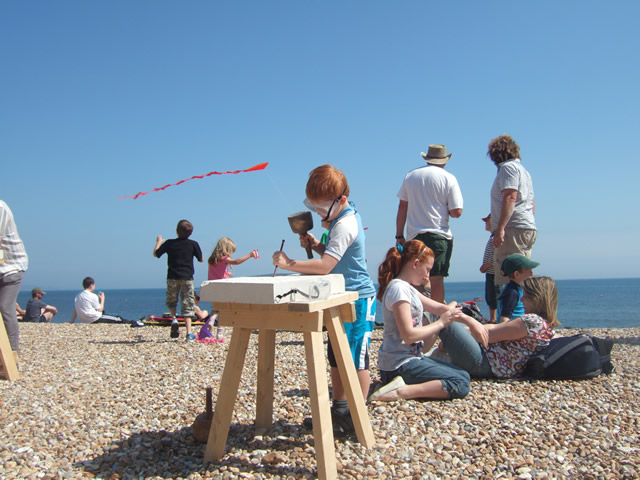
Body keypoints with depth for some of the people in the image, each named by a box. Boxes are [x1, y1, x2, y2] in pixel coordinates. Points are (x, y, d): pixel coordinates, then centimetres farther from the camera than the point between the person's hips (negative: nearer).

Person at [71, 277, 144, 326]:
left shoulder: (78, 296, 8)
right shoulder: (92, 296, -15)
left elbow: (75, 310, 9)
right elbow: (100, 309, -9)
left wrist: (72, 321, 16)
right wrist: (102, 299, 2)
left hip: (84, 320, 9)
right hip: (95, 319, -9)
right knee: (118, 319, 3)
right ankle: (134, 323, 14)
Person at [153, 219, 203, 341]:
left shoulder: (169, 243, 0)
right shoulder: (193, 244, -2)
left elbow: (156, 254, 12)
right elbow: (201, 259, 8)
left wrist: (158, 242, 28)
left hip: (172, 277, 1)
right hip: (187, 277, -1)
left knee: (171, 301, 23)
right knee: (187, 305, 2)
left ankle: (174, 319, -5)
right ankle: (189, 333, -5)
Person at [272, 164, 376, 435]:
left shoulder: (345, 225, -21)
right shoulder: (343, 217, 11)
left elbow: (325, 265, -29)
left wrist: (289, 264, -26)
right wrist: (315, 245, 2)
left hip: (357, 300, -10)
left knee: (355, 359, -3)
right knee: (336, 357, 15)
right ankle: (339, 408, 27)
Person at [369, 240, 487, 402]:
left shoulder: (408, 288, 13)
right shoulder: (398, 289, -18)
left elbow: (439, 307, 18)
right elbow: (408, 335, -23)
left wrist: (471, 322, 10)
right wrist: (441, 323, -11)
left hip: (412, 356, 10)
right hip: (399, 364, -10)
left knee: (464, 376, 15)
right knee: (461, 384, -14)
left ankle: (401, 384, 6)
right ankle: (401, 391, -18)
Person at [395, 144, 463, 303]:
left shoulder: (411, 176, 10)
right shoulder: (448, 178, 0)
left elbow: (402, 208, 10)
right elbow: (456, 212, -6)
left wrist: (399, 236, 14)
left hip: (414, 236, 3)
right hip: (439, 236, -3)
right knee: (437, 278, -4)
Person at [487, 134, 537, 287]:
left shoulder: (507, 167, -3)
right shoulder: (522, 169, 27)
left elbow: (510, 198, -17)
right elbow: (532, 204, 26)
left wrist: (500, 228, -22)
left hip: (514, 229, -10)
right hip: (528, 228, 10)